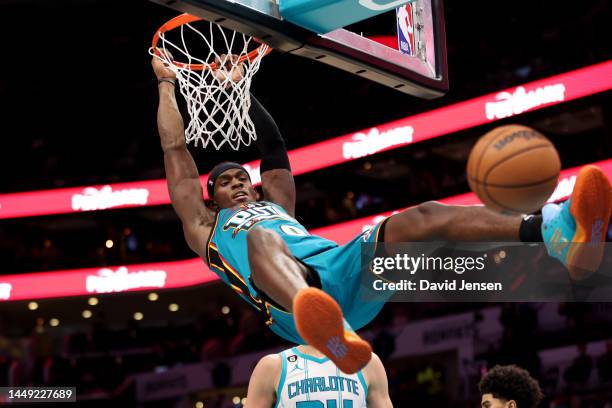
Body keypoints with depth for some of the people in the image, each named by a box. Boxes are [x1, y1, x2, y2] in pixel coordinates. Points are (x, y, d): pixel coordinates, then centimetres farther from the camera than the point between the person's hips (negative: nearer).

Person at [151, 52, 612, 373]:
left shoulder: (275, 203, 43)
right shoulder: (205, 224, 32)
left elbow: (274, 145, 46)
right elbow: (176, 150, 33)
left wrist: (238, 89, 47)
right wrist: (167, 84, 38)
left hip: (344, 270, 5)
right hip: (292, 295, -5)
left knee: (420, 217, -18)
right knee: (261, 236, -39)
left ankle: (556, 230, -45)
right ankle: (331, 332, -77)